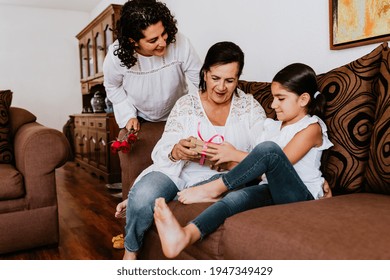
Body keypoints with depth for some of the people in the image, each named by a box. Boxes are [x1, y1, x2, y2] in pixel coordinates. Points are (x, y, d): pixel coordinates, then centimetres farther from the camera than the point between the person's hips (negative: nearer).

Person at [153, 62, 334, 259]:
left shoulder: (312, 127, 0)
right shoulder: (273, 126, 21)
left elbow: (281, 161, -12)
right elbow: (264, 164, 14)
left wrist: (235, 155, -11)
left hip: (302, 195, -5)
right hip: (271, 190, 5)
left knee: (269, 148, -32)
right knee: (238, 195, -31)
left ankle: (213, 189, -23)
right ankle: (185, 235, -53)